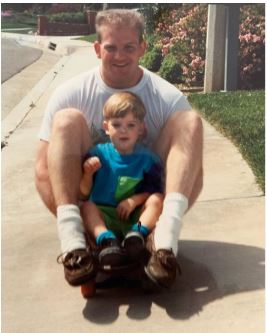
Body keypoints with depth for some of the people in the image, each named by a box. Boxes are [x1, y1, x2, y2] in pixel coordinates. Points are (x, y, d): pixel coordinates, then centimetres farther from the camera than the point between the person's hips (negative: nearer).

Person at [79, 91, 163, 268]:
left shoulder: (148, 159, 2)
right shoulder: (98, 154, 2)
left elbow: (153, 190, -1)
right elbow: (84, 193, 1)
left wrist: (134, 201, -18)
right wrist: (88, 173, -19)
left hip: (135, 215, 0)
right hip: (103, 215, 0)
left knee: (157, 199, -22)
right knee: (87, 206, -27)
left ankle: (138, 233, -44)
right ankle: (106, 240, -48)